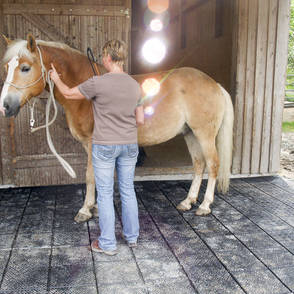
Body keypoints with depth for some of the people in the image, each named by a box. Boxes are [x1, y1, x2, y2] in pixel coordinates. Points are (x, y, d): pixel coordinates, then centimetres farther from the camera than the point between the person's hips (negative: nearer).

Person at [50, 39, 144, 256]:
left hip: (104, 146, -5)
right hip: (129, 145, 5)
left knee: (105, 195, 6)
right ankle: (132, 236, 29)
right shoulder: (135, 86, 0)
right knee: (128, 191, 16)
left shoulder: (98, 83, -15)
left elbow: (69, 94, 0)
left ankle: (108, 244, 16)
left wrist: (56, 79, 20)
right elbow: (140, 120, 3)